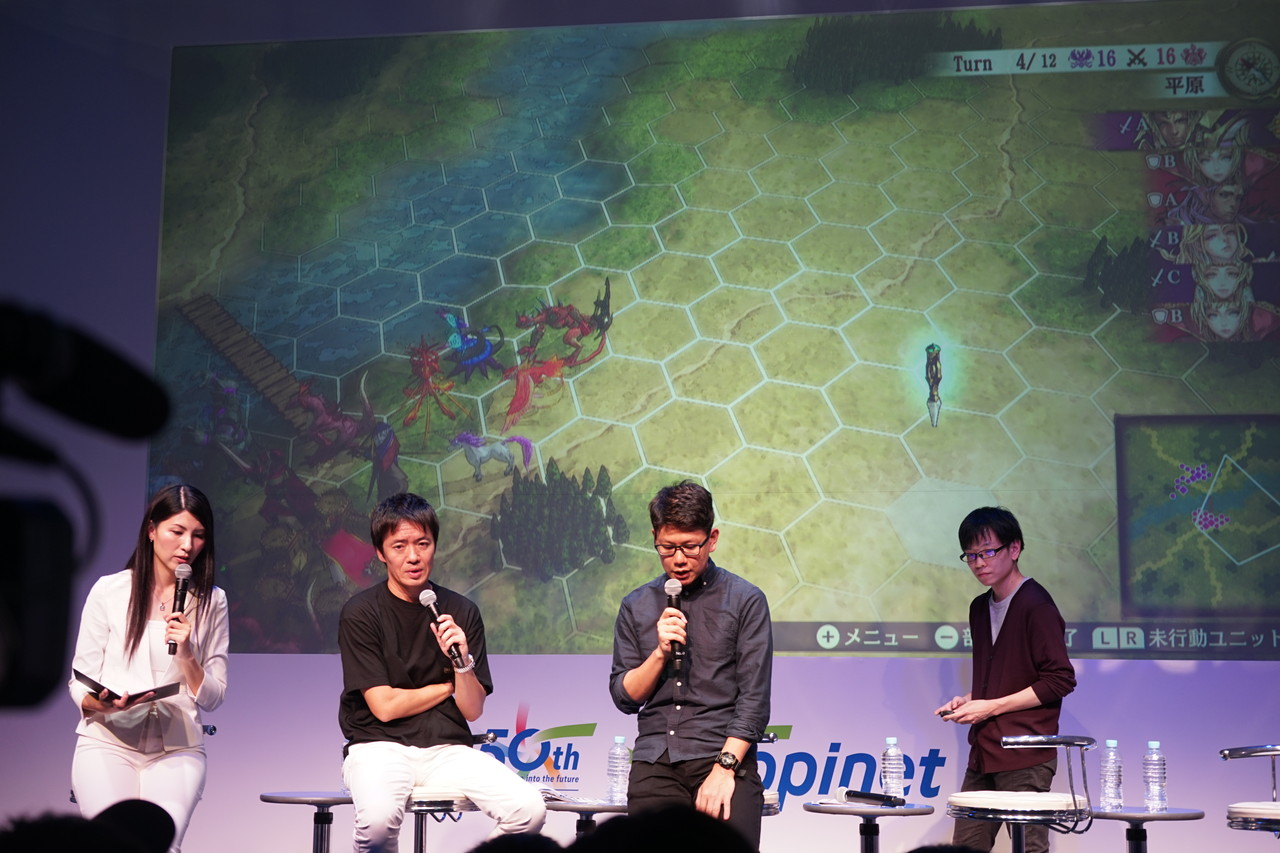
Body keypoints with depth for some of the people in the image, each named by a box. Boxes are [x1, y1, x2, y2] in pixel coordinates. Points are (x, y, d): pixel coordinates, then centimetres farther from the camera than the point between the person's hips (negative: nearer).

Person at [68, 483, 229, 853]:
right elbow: (80, 682, 7)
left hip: (177, 748, 1)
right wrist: (101, 703, -15)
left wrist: (187, 655, -11)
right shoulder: (109, 591, 5)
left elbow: (212, 699, 8)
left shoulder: (212, 602, 9)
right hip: (108, 741, -1)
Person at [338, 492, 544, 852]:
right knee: (378, 819, -37)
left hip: (447, 748, 3)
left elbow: (472, 710, 4)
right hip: (381, 745, -3)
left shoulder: (462, 612, 7)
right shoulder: (360, 613, -2)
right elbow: (385, 707, -7)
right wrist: (449, 686, 5)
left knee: (529, 809, -22)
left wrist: (463, 662, -16)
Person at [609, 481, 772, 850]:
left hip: (725, 754, -3)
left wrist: (724, 768, -11)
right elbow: (624, 697, 11)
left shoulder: (745, 601, 3)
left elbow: (754, 699, -3)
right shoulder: (637, 606, 14)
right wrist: (660, 652, -5)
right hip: (654, 764, 3)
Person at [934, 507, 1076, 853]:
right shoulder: (980, 608, 17)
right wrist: (968, 701, 8)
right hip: (984, 753, 8)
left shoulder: (1035, 605, -9)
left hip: (1025, 758, -8)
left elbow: (1059, 680, -14)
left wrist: (992, 706, -13)